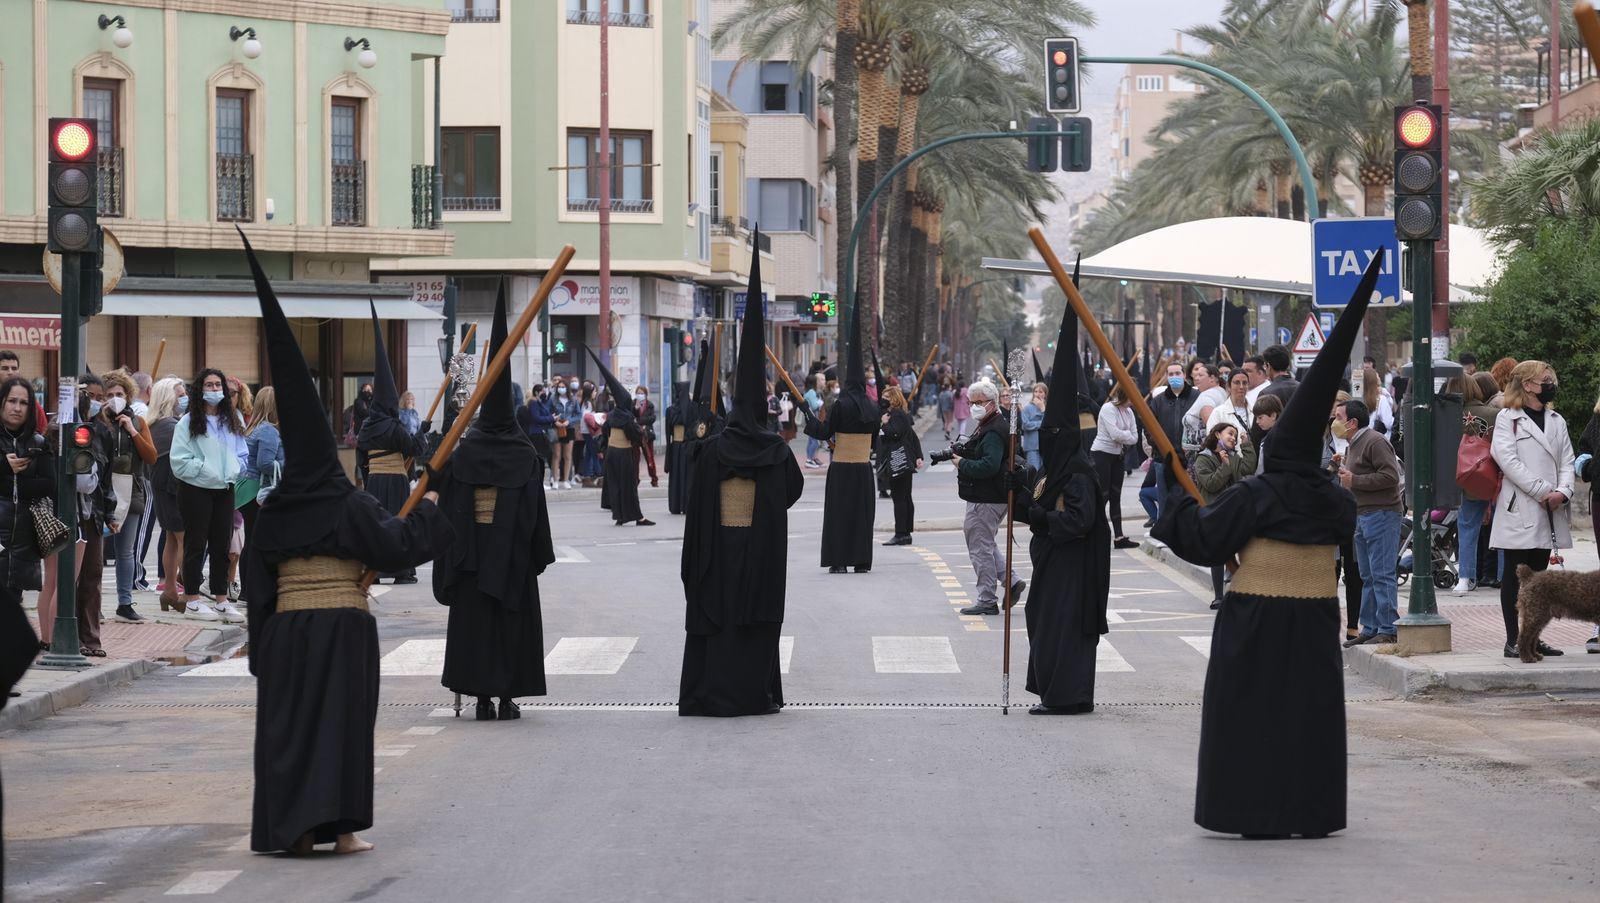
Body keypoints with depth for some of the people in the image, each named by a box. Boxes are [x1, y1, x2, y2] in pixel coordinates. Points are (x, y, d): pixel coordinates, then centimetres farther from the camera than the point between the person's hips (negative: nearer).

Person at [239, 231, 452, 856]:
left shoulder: (274, 513, 3)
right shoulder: (350, 506, -7)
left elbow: (257, 580, 5)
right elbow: (399, 544, -9)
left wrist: (263, 645, 11)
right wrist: (427, 509, 9)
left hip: (285, 627, 3)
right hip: (344, 623, -3)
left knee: (287, 721, 6)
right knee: (342, 719, 1)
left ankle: (292, 826, 2)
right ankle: (340, 825, -4)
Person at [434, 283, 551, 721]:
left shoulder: (464, 452, -3)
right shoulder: (525, 456, -4)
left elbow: (450, 504, -3)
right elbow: (536, 510, -4)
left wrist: (452, 555, 5)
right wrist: (539, 554, 3)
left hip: (474, 548, 1)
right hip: (512, 552, -1)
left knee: (474, 617, 5)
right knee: (512, 618, 5)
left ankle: (482, 695, 2)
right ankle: (507, 696, 4)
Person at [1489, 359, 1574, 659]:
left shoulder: (1557, 421, 16)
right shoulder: (1507, 419, -1)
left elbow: (1567, 461, 9)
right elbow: (1507, 460, -12)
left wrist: (1563, 491, -11)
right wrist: (1542, 491, -16)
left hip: (1550, 511, 5)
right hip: (1519, 508, -5)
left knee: (1539, 574, 9)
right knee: (1514, 575, -2)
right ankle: (1513, 640, 0)